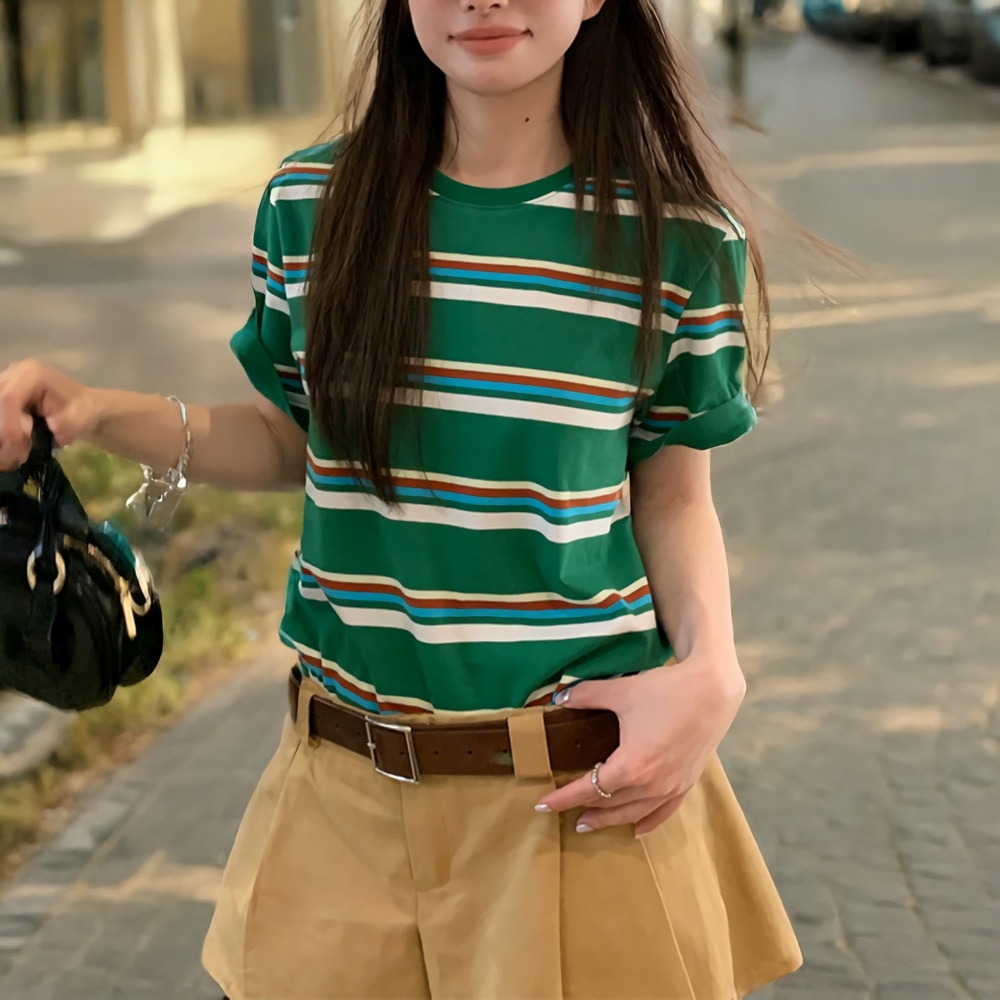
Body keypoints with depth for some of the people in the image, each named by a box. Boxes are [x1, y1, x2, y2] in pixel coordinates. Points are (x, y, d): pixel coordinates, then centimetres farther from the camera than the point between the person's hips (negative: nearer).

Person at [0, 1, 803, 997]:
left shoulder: (678, 239, -7)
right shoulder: (311, 205, -1)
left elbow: (673, 497, 2)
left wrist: (710, 671, -15)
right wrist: (108, 416, -4)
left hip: (578, 787, -2)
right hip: (349, 786, 2)